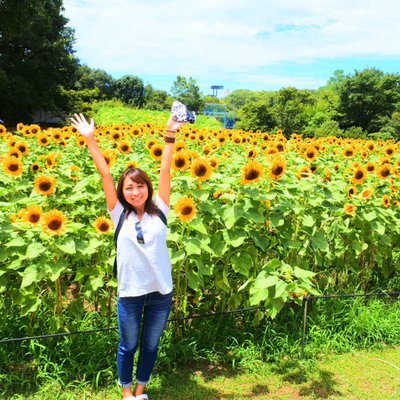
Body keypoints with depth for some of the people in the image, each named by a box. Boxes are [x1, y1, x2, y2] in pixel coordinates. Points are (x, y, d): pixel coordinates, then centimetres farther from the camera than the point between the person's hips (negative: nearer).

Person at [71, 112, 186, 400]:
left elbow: (165, 171, -5)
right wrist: (91, 140, -5)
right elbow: (105, 175, -6)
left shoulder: (159, 211, -3)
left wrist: (170, 135, -6)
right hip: (130, 293, -1)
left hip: (161, 291, 1)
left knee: (151, 344, 18)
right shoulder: (120, 215, -4)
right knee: (128, 346, 17)